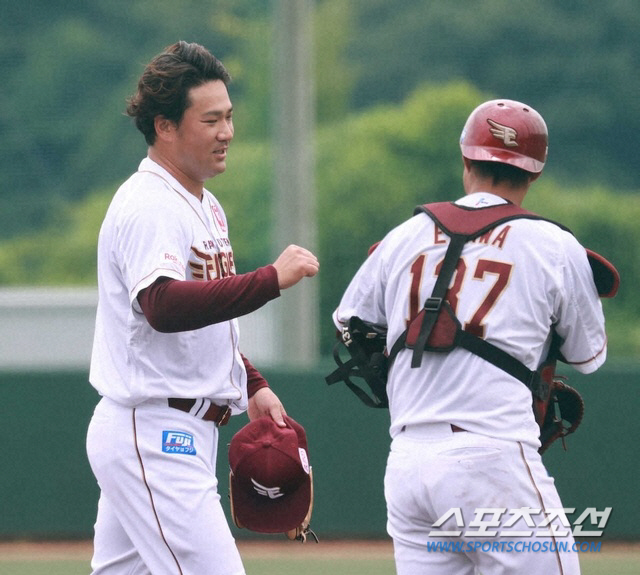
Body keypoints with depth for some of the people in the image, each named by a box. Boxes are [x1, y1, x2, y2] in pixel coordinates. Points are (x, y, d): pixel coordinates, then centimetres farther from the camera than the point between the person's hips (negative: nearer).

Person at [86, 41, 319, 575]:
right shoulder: (148, 205, -15)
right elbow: (165, 306, -31)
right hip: (155, 435, -10)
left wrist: (251, 384, 15)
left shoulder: (204, 205, 17)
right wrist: (271, 279, -33)